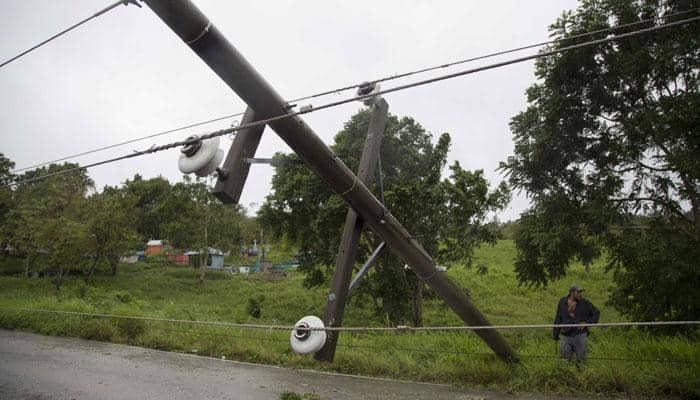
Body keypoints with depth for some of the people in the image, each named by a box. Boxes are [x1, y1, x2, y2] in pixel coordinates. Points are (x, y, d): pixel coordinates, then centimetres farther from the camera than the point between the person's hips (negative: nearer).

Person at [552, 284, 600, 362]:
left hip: (580, 335, -1)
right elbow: (558, 319, 6)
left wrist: (587, 322, -5)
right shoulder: (562, 302, 0)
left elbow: (596, 313, 9)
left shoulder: (584, 303, -3)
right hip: (566, 336, 1)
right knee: (566, 359, 4)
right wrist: (555, 334, 8)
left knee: (581, 359, 6)